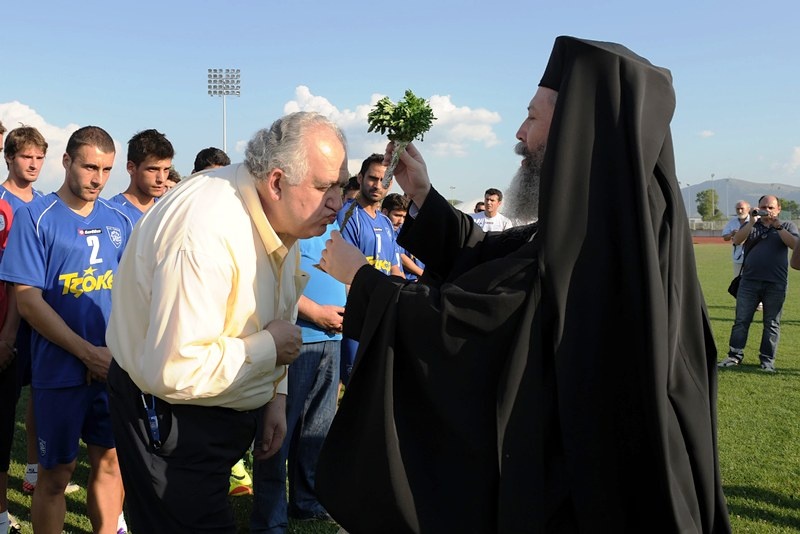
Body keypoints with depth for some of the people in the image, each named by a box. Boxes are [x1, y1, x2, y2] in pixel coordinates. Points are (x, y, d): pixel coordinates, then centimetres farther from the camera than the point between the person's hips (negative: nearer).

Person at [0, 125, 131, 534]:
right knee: (56, 473, 6)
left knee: (109, 461, 13)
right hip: (60, 369, -4)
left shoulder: (118, 220, 5)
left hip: (114, 365, 4)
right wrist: (90, 353, -15)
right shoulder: (35, 217, -7)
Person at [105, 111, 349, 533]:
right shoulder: (206, 232, -33)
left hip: (228, 411, 8)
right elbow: (173, 370, -36)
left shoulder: (282, 213, -3)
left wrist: (276, 395, 7)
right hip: (168, 415, -8)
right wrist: (268, 347, -23)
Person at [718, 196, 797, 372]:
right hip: (749, 281, 2)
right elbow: (737, 240, -4)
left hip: (776, 284, -1)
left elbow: (794, 244, -8)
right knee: (741, 320, 1)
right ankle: (735, 356, 8)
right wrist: (752, 222, -12)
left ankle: (767, 360, 11)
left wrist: (777, 226, -14)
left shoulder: (787, 226, 10)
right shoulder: (751, 225, 14)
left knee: (772, 324, 4)